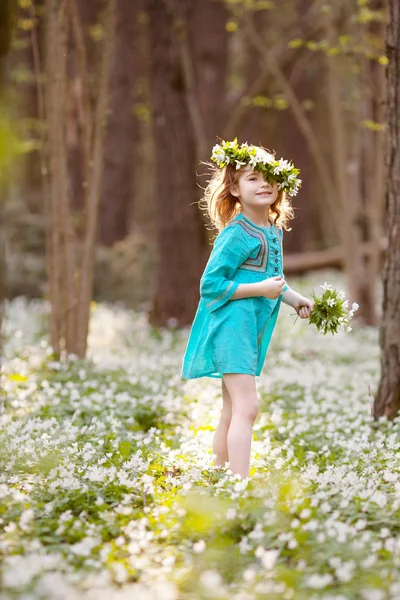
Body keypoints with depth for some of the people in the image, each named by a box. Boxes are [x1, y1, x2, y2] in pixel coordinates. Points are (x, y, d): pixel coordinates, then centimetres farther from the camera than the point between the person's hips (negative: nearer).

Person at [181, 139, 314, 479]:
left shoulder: (275, 230, 10)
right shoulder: (237, 234, -16)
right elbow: (210, 285, -17)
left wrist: (294, 298, 8)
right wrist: (261, 289, -21)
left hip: (253, 330, 9)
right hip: (232, 326, -9)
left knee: (232, 413, 13)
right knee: (246, 407, -16)